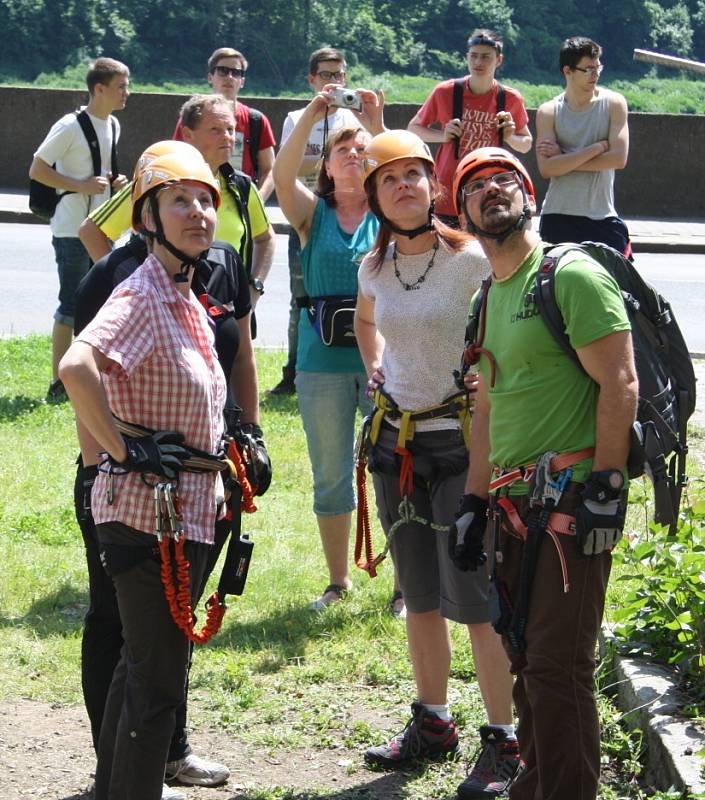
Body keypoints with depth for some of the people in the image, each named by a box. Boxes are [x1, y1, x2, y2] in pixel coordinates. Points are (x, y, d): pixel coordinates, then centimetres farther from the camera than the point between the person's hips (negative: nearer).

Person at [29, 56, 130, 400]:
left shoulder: (113, 126, 10)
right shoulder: (71, 126, -15)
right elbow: (37, 169, -14)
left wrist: (114, 182, 3)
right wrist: (82, 186, -21)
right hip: (72, 230, -8)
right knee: (71, 305, -5)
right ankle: (59, 382, 1)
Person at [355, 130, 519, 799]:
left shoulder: (473, 261, -14)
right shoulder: (375, 267, 5)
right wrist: (375, 368, 12)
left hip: (461, 441, -6)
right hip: (396, 441, 6)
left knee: (474, 598, -6)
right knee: (419, 595, 14)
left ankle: (505, 743, 2)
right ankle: (432, 723, 27)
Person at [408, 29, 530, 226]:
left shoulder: (510, 99, 2)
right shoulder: (445, 92, -1)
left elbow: (526, 145, 16)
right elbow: (414, 128, 11)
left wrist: (510, 137, -6)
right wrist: (443, 135, -7)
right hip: (445, 202, -1)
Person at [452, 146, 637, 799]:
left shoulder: (572, 275, -9)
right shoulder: (488, 300, 18)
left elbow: (620, 385, -14)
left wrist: (605, 487, -19)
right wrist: (475, 501, 19)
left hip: (572, 500, -9)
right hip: (516, 502, 9)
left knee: (557, 665, -9)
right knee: (525, 657, 14)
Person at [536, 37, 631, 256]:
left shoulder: (613, 104, 1)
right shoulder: (548, 112, 0)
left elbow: (619, 158, -10)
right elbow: (547, 168, -11)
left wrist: (564, 159, -10)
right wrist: (596, 148, -14)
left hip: (603, 216, 0)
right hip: (558, 218, 0)